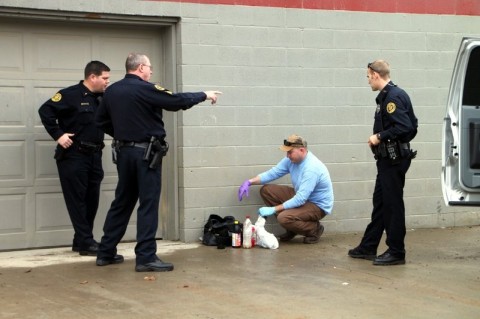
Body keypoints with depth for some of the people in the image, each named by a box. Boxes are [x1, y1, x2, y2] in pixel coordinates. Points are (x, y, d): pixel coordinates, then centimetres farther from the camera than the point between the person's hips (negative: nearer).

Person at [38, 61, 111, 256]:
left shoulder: (101, 98, 11)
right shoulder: (70, 95, -11)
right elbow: (45, 111, -14)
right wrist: (58, 135, -16)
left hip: (94, 155, 8)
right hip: (73, 155, -8)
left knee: (91, 199, 10)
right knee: (77, 200, -4)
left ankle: (80, 241, 20)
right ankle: (86, 243, -3)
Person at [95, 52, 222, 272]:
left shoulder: (112, 91, 8)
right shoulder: (145, 89, -13)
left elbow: (101, 121, 14)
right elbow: (178, 101, -12)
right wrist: (204, 95, 1)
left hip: (124, 152, 7)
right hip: (146, 153, -7)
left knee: (122, 202, 15)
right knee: (148, 204, -4)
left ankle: (106, 252, 19)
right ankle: (145, 257, -5)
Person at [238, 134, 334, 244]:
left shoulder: (312, 168, -31)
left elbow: (300, 199, -34)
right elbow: (272, 173, 1)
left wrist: (273, 209, -31)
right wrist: (249, 182, -14)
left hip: (318, 205, -9)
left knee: (283, 218, -32)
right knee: (266, 190, -1)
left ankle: (314, 229, -2)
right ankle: (291, 229, 8)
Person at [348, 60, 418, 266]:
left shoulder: (392, 97, -17)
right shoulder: (387, 96, 13)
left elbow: (405, 126, -26)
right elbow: (410, 126, 16)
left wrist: (380, 137, -17)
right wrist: (380, 137, 10)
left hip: (394, 160, -10)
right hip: (388, 158, 10)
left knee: (392, 204, -3)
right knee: (380, 202, 15)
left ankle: (396, 253, 5)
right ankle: (368, 247, 23)